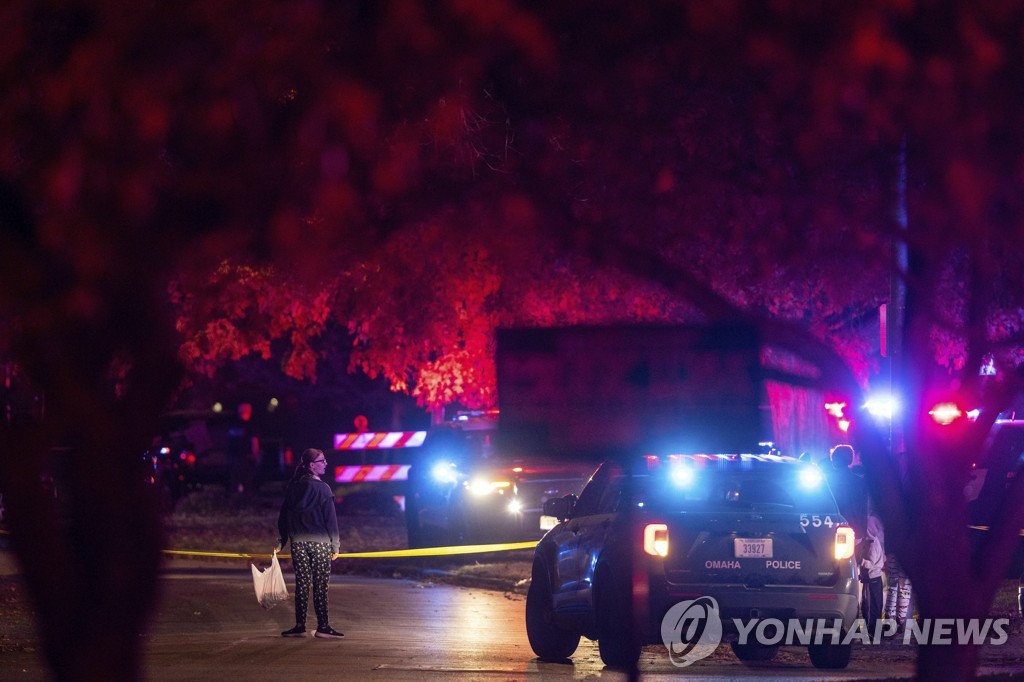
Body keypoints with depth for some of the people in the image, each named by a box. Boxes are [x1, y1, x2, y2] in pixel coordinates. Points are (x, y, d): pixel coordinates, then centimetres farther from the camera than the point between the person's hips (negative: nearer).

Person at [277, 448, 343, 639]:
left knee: (302, 584, 7)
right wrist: (335, 544, -3)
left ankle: (300, 626, 5)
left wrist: (283, 540, 16)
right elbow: (330, 518, -8)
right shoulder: (322, 488, -8)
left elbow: (283, 516, 10)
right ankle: (322, 626, 0)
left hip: (298, 542, 4)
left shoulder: (293, 487, 7)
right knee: (320, 585, -1)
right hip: (320, 541, -4)